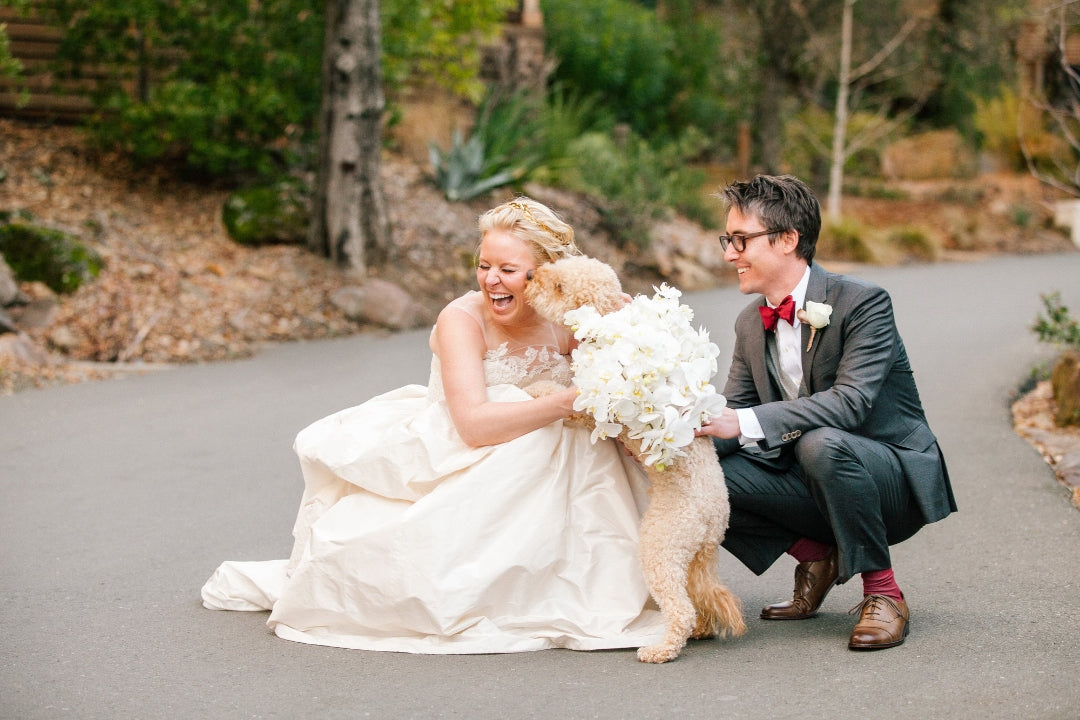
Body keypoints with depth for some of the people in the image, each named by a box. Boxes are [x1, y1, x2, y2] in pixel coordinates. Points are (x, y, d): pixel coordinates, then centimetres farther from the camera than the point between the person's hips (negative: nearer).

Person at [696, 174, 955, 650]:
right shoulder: (750, 323, 4)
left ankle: (882, 591, -18)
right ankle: (816, 556, 5)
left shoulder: (863, 303, -17)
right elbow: (733, 413, 1)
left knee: (821, 443, -38)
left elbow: (851, 402, -30)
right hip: (812, 484, 6)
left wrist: (747, 423, -37)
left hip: (896, 480, -6)